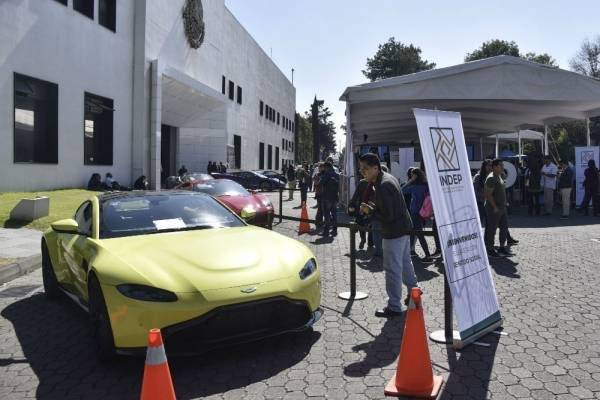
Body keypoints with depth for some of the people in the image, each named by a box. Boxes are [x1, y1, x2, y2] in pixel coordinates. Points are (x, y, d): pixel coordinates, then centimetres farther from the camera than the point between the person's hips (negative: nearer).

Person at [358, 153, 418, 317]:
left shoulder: (382, 186, -24)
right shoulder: (389, 177, 8)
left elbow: (387, 216, -25)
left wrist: (370, 211, -13)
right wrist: (374, 206, 5)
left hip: (394, 232, -10)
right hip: (404, 227, 10)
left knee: (392, 269, -1)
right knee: (405, 263, 24)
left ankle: (394, 307, 8)